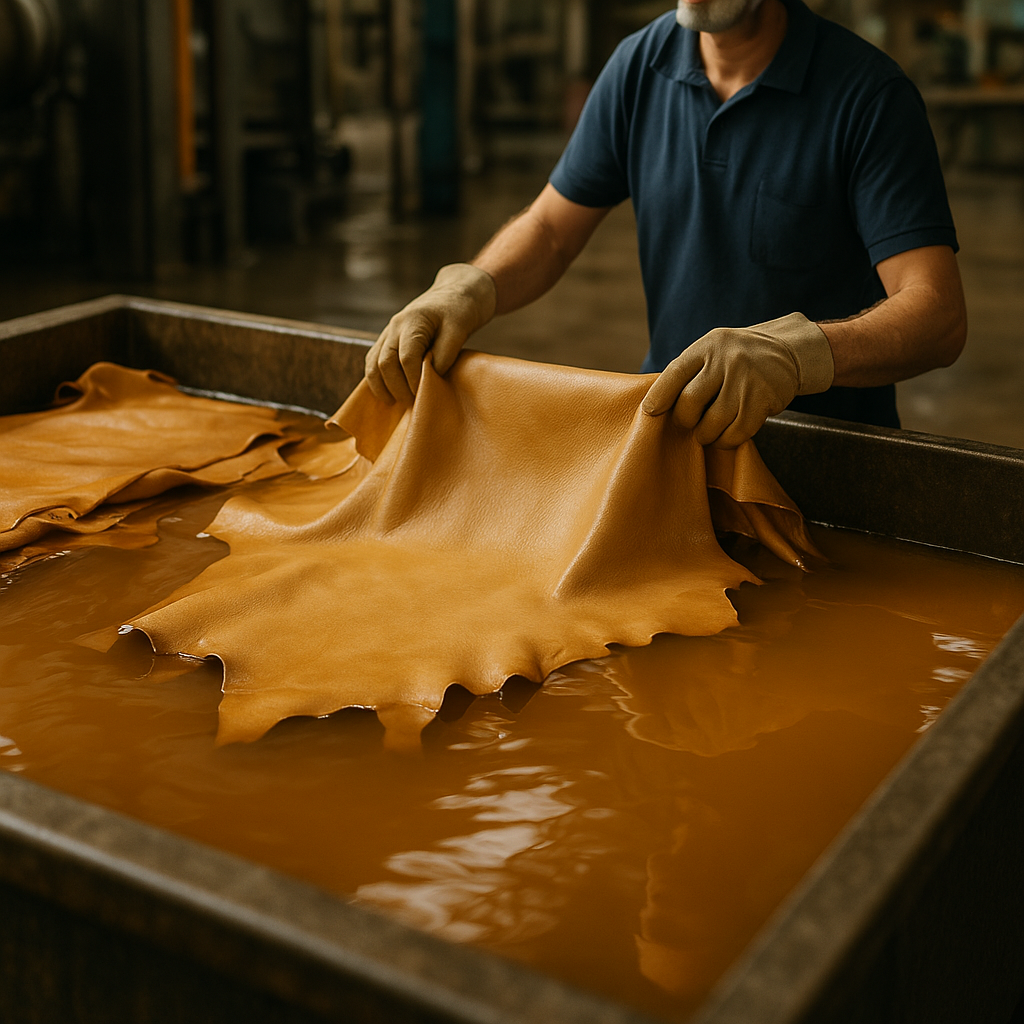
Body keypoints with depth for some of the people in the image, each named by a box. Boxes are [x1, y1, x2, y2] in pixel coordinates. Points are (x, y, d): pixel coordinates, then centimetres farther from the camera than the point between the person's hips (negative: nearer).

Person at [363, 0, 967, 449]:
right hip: (670, 423, 4)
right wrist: (465, 290, -13)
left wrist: (794, 352, -44)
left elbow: (939, 315, -24)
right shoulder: (640, 67, 3)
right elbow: (551, 230, 10)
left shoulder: (871, 96, -14)